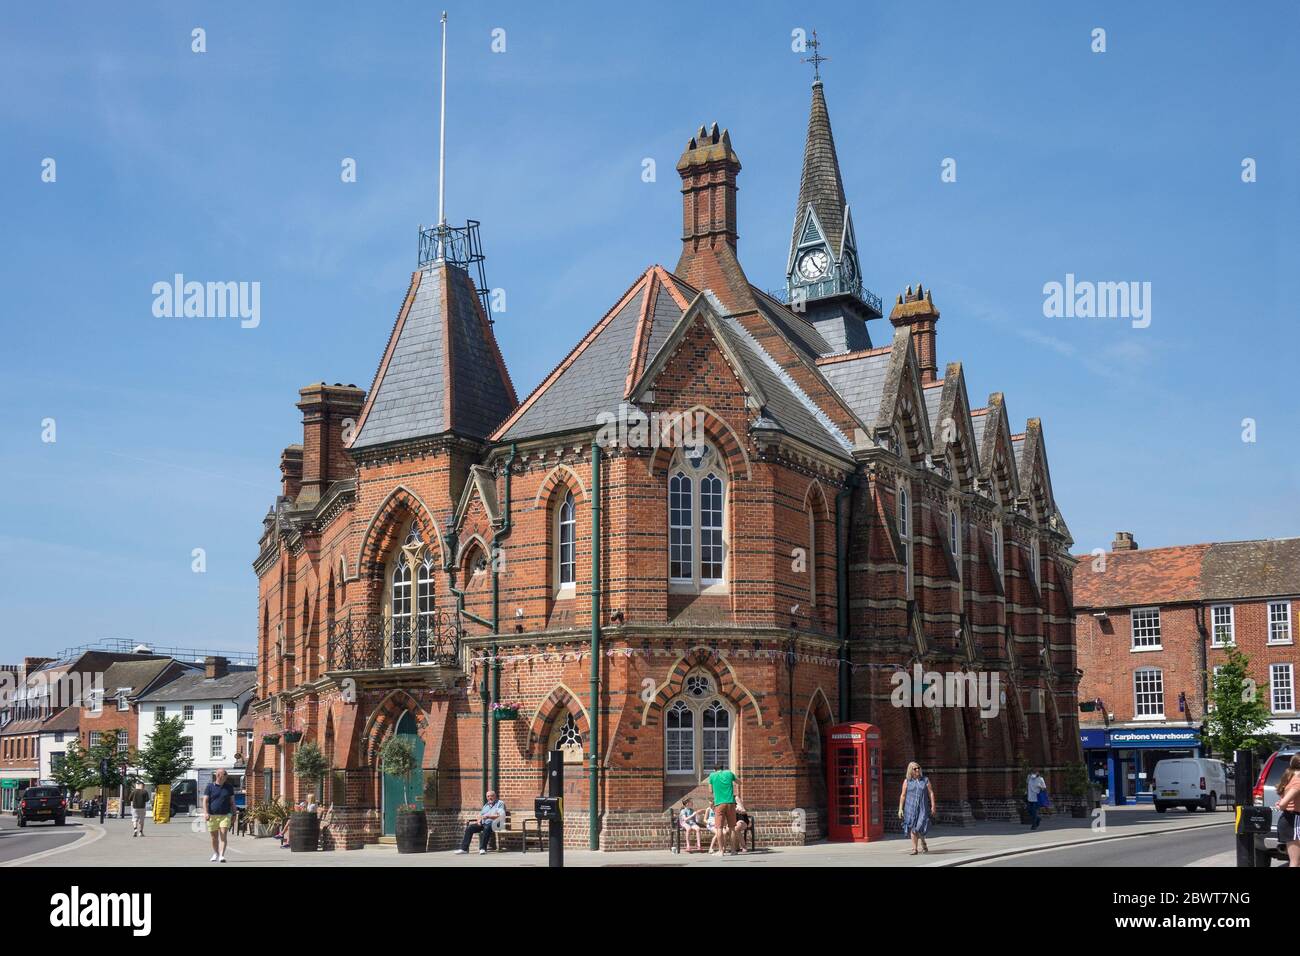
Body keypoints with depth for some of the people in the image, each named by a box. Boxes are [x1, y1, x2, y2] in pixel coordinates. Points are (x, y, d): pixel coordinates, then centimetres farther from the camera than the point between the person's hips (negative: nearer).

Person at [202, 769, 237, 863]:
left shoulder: (229, 787, 8)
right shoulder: (210, 787, 2)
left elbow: (232, 801, 12)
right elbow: (205, 801, -3)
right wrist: (206, 813, -16)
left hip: (225, 815, 0)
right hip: (212, 816, 0)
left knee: (223, 836, -12)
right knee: (214, 837, 10)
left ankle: (222, 855, -15)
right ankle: (215, 854, 30)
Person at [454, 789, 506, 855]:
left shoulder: (500, 803, 5)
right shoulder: (486, 805, 27)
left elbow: (500, 815, -10)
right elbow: (480, 814, 23)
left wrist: (488, 816, -19)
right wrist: (479, 820, 0)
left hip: (493, 824, -7)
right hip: (483, 823, 7)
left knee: (486, 828, -40)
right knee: (469, 828, -14)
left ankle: (483, 848, -40)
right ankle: (464, 848, -16)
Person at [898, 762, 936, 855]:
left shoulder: (925, 780, 5)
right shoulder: (907, 781, 5)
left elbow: (931, 793, 4)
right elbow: (903, 795, 5)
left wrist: (933, 806, -3)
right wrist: (900, 809, 0)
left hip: (922, 808, -1)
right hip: (910, 807, 1)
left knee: (920, 827, -9)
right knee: (912, 828, -2)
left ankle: (923, 843, 22)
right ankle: (914, 849, 5)